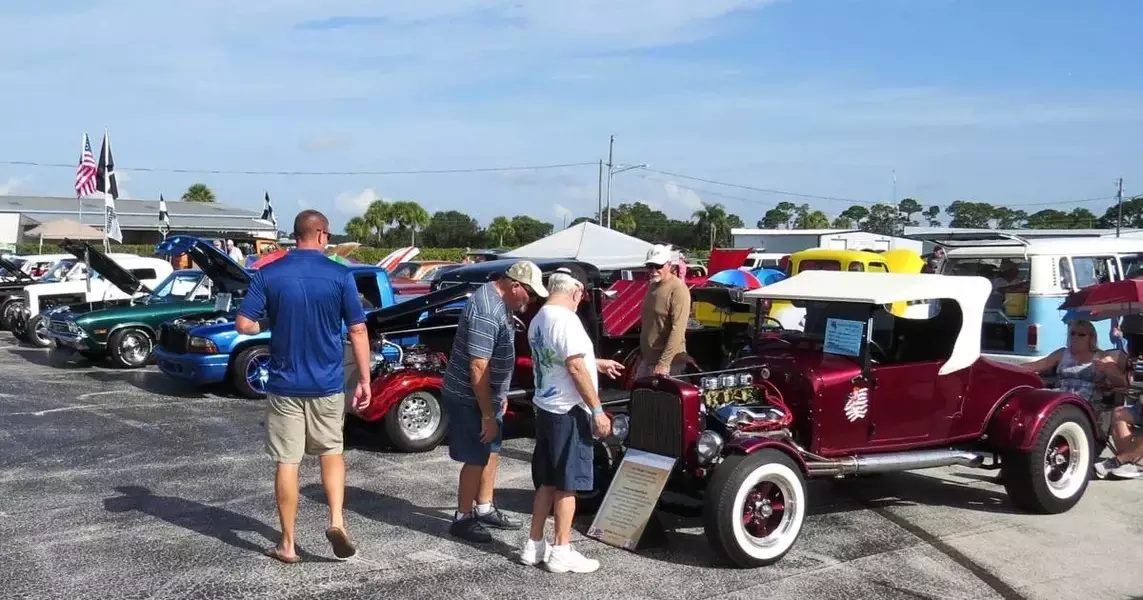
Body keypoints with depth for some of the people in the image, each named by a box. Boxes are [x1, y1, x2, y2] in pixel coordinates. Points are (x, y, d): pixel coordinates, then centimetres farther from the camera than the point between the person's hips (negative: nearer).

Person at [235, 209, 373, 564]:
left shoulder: (268, 274, -5)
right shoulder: (340, 275, -6)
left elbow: (244, 324, -7)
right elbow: (358, 331, -6)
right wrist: (364, 380, 1)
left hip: (284, 384, 0)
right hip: (328, 384, 0)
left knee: (287, 463, 8)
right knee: (332, 451, 20)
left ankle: (287, 545, 15)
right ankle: (336, 521, 2)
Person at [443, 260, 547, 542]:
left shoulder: (501, 301, 5)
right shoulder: (487, 312, -27)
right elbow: (478, 367, -29)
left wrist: (500, 397, 20)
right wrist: (487, 414, -25)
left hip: (487, 395, 10)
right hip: (470, 399, -10)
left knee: (491, 452, 18)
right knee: (476, 459, 0)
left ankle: (484, 509, 31)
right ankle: (462, 519, 13)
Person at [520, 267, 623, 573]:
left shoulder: (538, 320, 10)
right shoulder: (565, 319, -19)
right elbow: (575, 368, -23)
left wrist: (597, 364, 32)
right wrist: (597, 410, -18)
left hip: (546, 409, 9)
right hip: (569, 412, -9)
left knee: (547, 481, 16)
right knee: (567, 484, 0)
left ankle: (534, 545, 22)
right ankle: (561, 553, 7)